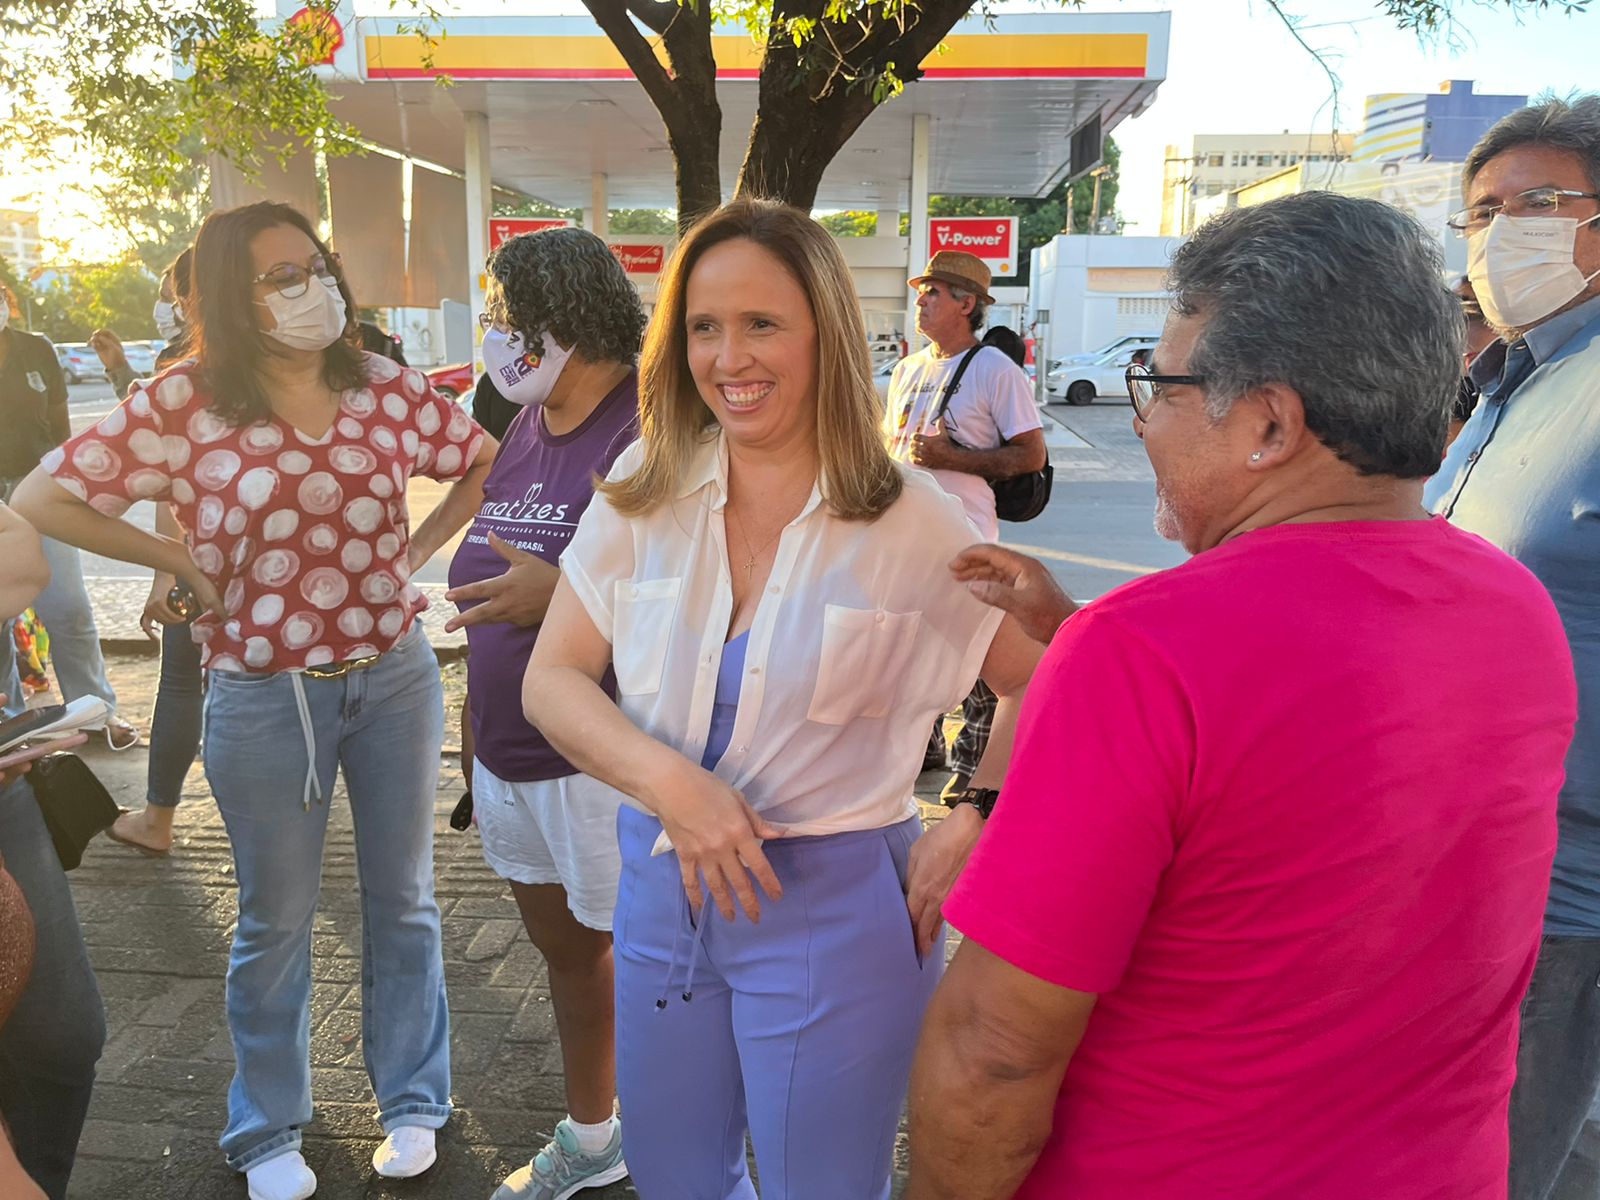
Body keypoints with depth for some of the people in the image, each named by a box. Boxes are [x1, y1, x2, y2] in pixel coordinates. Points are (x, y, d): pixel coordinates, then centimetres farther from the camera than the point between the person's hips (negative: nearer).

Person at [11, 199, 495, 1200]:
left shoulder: (387, 387, -1)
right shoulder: (185, 404, -7)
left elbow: (485, 463, 11)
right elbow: (43, 499, -5)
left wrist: (417, 551, 1)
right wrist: (182, 563, -6)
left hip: (396, 675, 2)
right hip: (264, 697, -2)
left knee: (404, 899, 14)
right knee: (276, 921, 13)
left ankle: (412, 1101, 35)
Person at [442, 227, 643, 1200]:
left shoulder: (647, 432, -18)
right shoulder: (526, 429, 9)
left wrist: (564, 590, -27)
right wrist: (475, 730, 21)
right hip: (510, 755, 9)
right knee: (564, 945, 23)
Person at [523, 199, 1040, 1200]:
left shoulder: (911, 523, -11)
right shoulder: (645, 496, -4)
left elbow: (1041, 683, -2)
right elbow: (552, 681, -4)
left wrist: (971, 828, -10)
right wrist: (667, 781, -20)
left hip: (833, 909, -3)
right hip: (662, 886, 4)